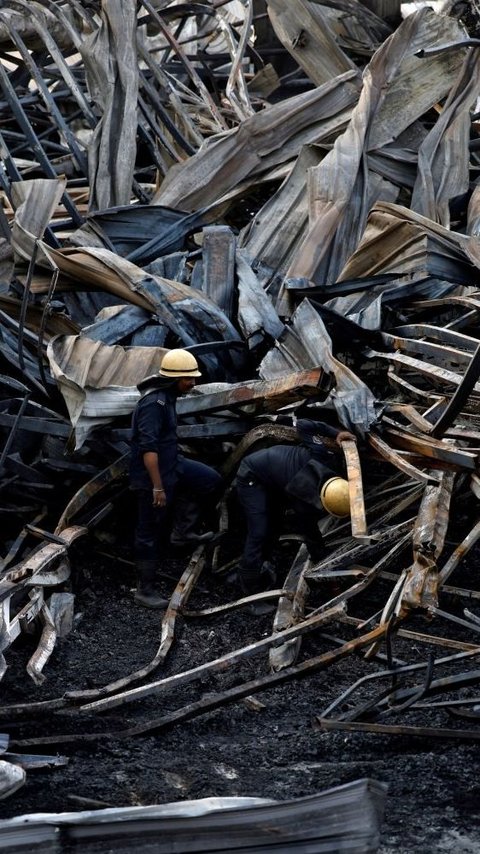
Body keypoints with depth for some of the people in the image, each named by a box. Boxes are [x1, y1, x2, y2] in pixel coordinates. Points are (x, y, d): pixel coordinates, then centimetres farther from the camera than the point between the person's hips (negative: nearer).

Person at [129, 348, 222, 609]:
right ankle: (145, 590, 12)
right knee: (150, 534, 1)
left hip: (172, 464, 9)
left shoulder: (166, 396, 5)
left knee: (210, 480, 13)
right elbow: (148, 448, -29)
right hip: (152, 474, -9)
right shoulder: (153, 403, -26)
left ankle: (182, 531, 21)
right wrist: (158, 487, -28)